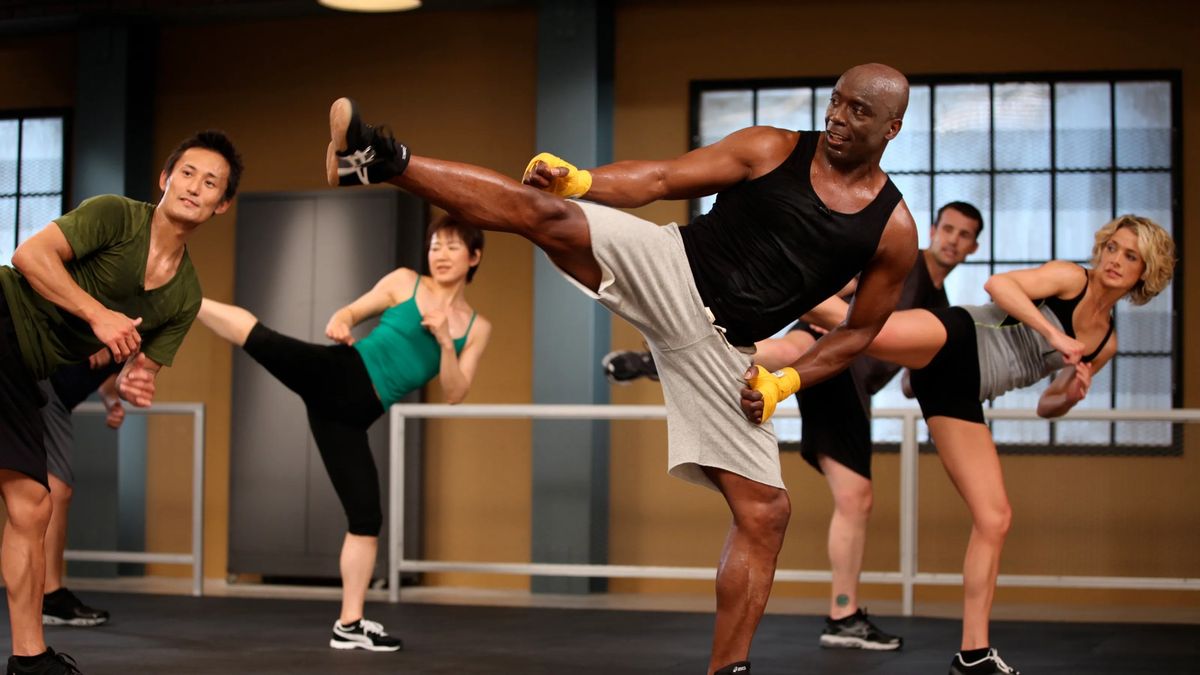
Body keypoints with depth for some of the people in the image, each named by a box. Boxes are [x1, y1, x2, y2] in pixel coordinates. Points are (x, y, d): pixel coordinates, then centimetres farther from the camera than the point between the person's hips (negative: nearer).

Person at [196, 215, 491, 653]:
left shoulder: (477, 328, 13)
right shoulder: (404, 281, 8)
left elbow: (454, 394, 7)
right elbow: (352, 312, 9)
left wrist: (445, 342, -10)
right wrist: (339, 322, -15)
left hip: (353, 413, 2)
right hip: (336, 374, -2)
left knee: (367, 516, 0)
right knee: (256, 336, -28)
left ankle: (350, 624, 9)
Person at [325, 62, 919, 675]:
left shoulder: (894, 231, 3)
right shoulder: (771, 150, 1)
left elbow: (860, 330, 12)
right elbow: (659, 179, -1)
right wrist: (578, 179, -18)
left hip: (718, 348, 2)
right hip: (669, 271, -1)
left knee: (764, 514, -3)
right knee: (543, 212, -25)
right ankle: (384, 161, -29)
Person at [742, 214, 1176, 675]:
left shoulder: (1106, 342, 21)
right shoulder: (1071, 278, 3)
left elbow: (1046, 406, 24)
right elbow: (999, 284, -13)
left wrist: (1072, 395, 1)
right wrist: (1053, 333, -20)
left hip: (960, 394, 6)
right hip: (953, 341, -6)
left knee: (994, 518, 0)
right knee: (861, 326, -40)